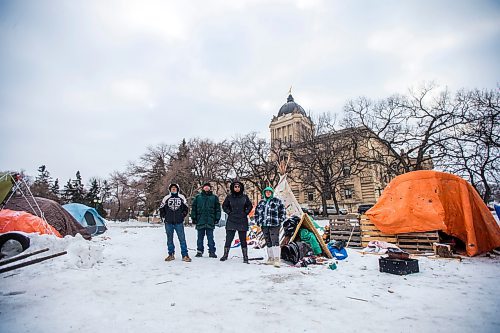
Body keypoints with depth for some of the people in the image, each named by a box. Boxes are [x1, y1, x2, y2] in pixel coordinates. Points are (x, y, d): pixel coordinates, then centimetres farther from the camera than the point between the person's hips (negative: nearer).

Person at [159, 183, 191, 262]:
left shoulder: (181, 197, 7)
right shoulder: (166, 198, 7)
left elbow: (186, 208, 14)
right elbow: (161, 209, 12)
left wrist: (183, 216, 6)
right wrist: (163, 218, 4)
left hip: (179, 222, -1)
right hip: (168, 222, 1)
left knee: (182, 238, -4)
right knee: (169, 239, 9)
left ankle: (185, 255, 1)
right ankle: (171, 254, 20)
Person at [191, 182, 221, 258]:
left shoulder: (214, 197, 8)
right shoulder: (198, 197, 8)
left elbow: (217, 209, 8)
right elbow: (193, 208, 8)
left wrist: (217, 218, 1)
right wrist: (193, 218, 2)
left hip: (210, 221, -1)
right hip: (200, 221, 1)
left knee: (210, 238, 2)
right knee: (200, 237, 10)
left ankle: (212, 252, 8)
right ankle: (199, 251, 19)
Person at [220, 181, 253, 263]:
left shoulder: (244, 197, 2)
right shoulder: (229, 197, 2)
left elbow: (250, 206, 12)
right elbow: (224, 206, 13)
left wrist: (245, 213, 1)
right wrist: (229, 212, 1)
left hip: (242, 222, 0)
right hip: (231, 222, 0)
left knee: (243, 240, 5)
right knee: (228, 239, 1)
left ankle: (245, 257, 13)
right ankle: (225, 255, 14)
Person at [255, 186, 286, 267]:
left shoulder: (277, 201, 3)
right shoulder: (261, 202, 15)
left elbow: (283, 211, 3)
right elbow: (257, 213, 23)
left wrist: (280, 221, -4)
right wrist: (258, 222, 14)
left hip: (274, 225, -5)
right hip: (264, 225, 5)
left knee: (275, 241, -11)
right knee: (268, 242, 11)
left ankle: (276, 259, -8)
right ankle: (270, 258, 21)